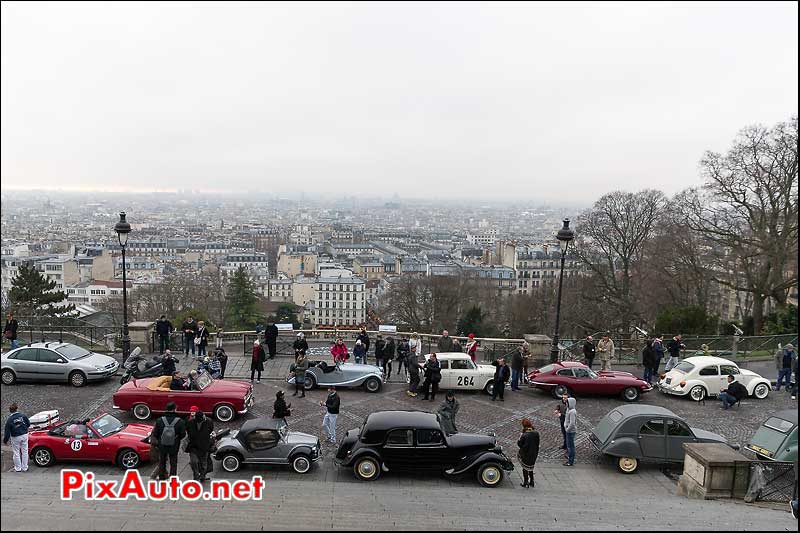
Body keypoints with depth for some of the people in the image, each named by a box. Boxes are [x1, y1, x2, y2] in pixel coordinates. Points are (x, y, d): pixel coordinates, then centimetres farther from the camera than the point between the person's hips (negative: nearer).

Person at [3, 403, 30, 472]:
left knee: (16, 453, 11)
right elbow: (28, 424, 5)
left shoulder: (9, 420, -13)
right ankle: (24, 468, 17)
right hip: (24, 435, 2)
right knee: (24, 452, 11)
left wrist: (5, 440, 2)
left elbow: (7, 431, -10)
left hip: (15, 437, -2)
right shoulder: (23, 416, -8)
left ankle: (18, 468, 18)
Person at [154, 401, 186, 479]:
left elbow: (155, 433, -7)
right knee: (173, 462, 15)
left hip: (162, 446, 2)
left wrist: (159, 439, 12)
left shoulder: (160, 420, -14)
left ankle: (161, 476, 33)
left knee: (162, 461, 22)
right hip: (174, 446, -1)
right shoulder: (180, 422, -18)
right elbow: (183, 434, -11)